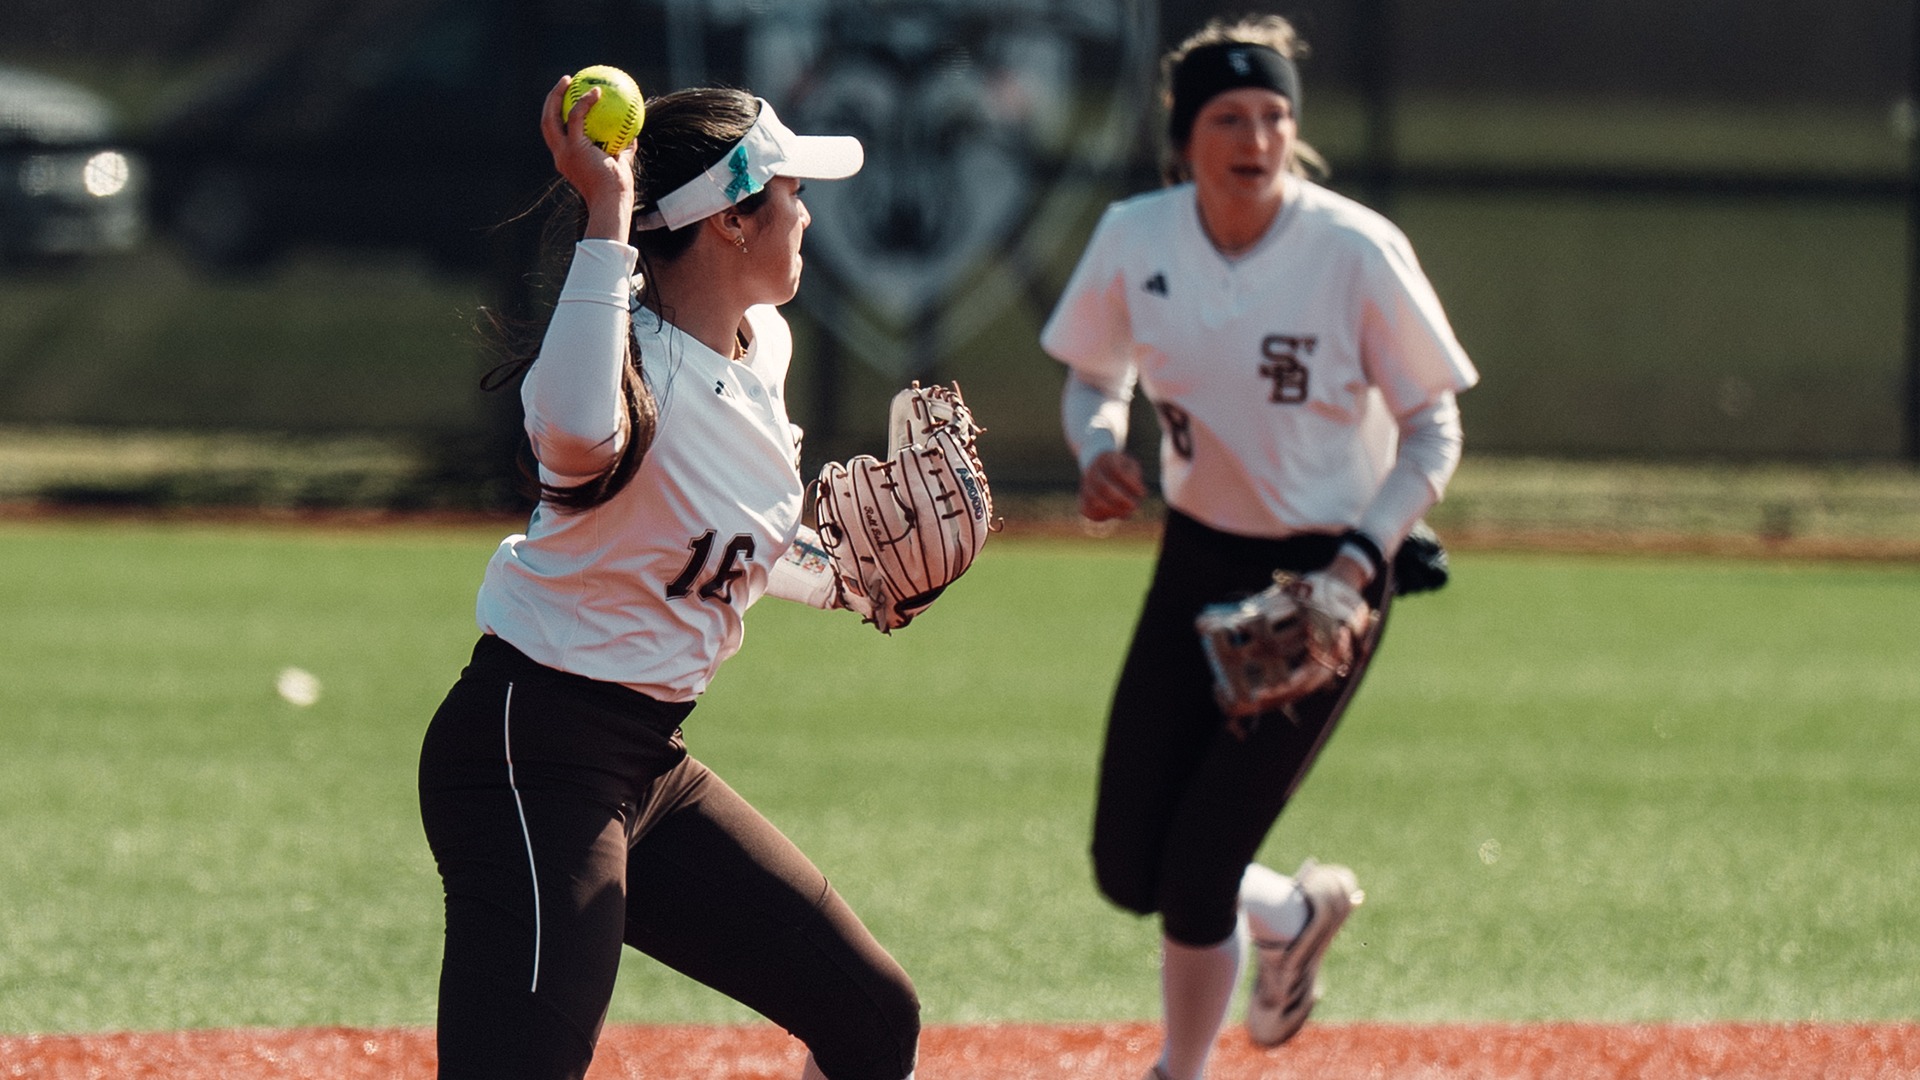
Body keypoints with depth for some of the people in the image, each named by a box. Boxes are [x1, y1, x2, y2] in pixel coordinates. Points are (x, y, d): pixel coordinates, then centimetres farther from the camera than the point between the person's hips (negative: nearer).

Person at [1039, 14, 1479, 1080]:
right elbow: (1094, 378, 9)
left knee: (1196, 874, -8)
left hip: (1326, 577, -5)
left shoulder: (1356, 252, -20)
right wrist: (1098, 448, -14)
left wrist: (1360, 565, -24)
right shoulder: (1135, 241, -9)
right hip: (1198, 559, 5)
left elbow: (1433, 432, -11)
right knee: (1127, 870, 5)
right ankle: (1296, 911, 37)